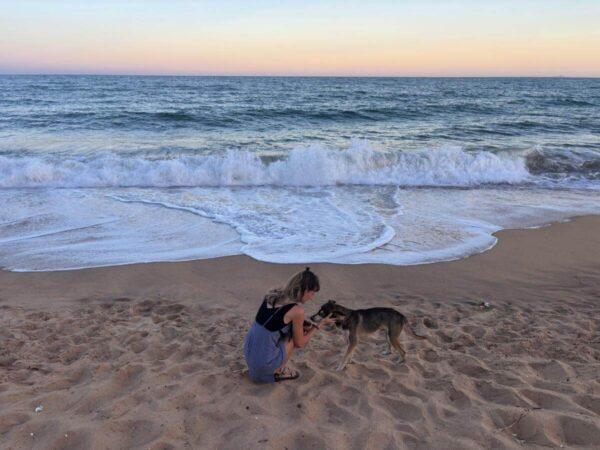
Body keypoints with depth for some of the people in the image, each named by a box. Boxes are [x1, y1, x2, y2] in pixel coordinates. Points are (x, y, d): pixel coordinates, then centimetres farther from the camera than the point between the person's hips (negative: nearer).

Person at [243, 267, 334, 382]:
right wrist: (321, 324, 6)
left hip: (249, 352, 7)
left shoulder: (272, 294, 2)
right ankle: (278, 371, 14)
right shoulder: (297, 309, -18)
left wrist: (302, 324, 13)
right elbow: (300, 343, -3)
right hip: (264, 363, -7)